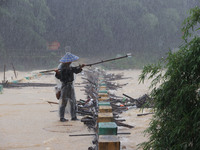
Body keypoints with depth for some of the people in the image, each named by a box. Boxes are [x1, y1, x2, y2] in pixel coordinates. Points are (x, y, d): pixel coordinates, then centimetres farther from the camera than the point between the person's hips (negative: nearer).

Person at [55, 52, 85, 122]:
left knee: (73, 101, 11)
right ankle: (62, 118, 3)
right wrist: (57, 72, -43)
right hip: (65, 85, -8)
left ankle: (73, 117, 20)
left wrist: (80, 68, 3)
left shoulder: (69, 66, 8)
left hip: (71, 85, 8)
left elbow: (75, 70, 21)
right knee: (64, 102, -5)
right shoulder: (62, 67, -15)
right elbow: (59, 77, -22)